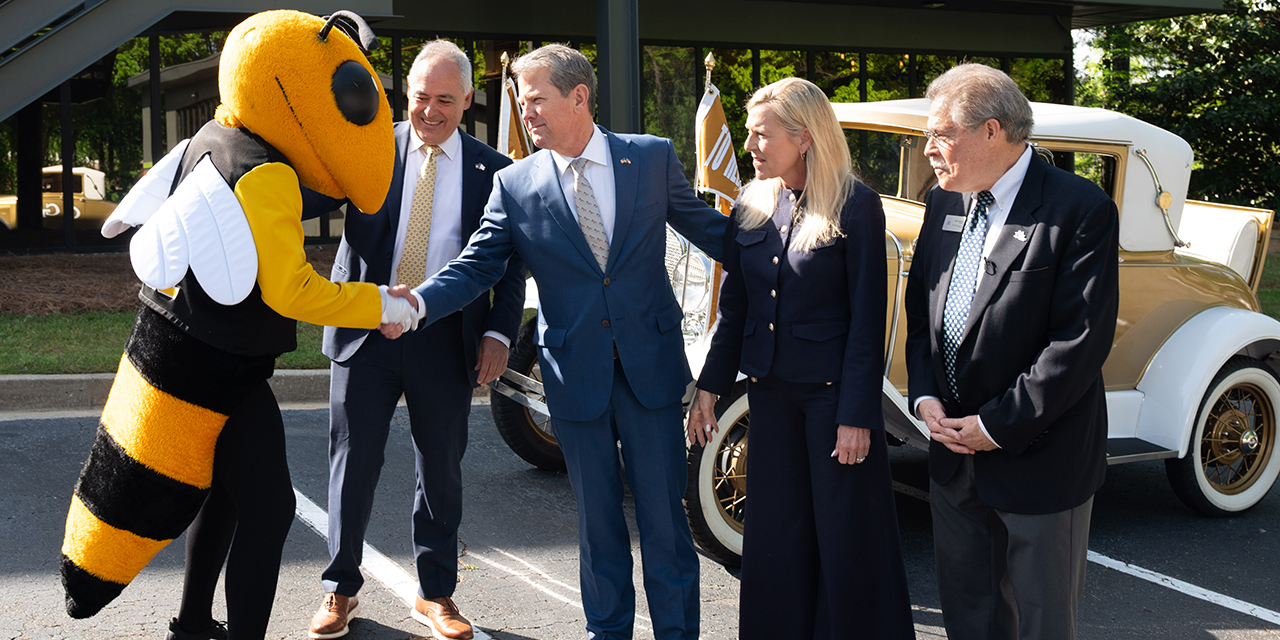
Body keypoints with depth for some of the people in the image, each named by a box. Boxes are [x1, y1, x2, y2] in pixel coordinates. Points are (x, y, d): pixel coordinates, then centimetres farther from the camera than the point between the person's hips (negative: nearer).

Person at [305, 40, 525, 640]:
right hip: (366, 332, 0)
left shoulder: (491, 170, 4)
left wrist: (499, 332, -5)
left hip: (446, 340, 1)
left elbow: (511, 261, 5)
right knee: (353, 462, 6)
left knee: (441, 470, 9)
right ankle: (340, 589, 22)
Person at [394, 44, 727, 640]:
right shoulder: (514, 184, -1)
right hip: (575, 372, 1)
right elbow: (475, 267, -4)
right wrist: (414, 303, -20)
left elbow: (706, 227, 9)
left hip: (651, 363, 0)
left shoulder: (653, 158, 0)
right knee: (597, 517, 11)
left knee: (662, 512, 4)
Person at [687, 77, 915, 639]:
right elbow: (734, 305, 12)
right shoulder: (751, 205, 5)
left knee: (844, 531, 3)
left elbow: (867, 318, -12)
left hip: (833, 392, -5)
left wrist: (857, 413, -15)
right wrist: (711, 385, 9)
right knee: (775, 529, 12)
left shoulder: (856, 206, -11)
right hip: (771, 391, 5)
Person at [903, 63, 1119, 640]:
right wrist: (924, 396, -2)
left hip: (1037, 458, -6)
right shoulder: (944, 203, 6)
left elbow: (1081, 340, -21)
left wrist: (998, 426, -18)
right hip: (955, 448, 6)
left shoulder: (1080, 210, -16)